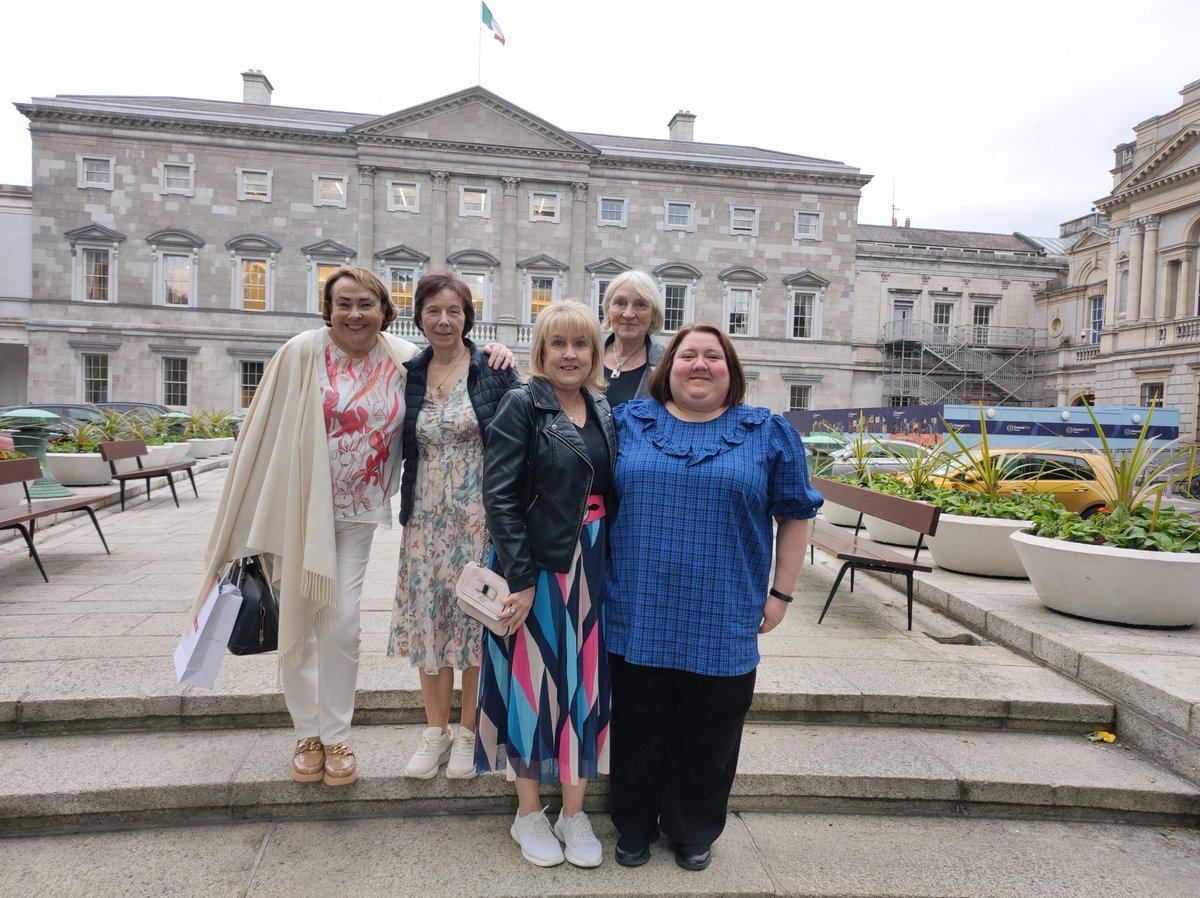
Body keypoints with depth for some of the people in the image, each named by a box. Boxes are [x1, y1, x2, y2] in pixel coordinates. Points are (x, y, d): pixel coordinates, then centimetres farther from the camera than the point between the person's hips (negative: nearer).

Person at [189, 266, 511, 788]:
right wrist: (253, 522, -6)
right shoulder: (303, 353, -9)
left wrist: (492, 352, -5)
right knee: (298, 622, 8)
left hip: (357, 512, 1)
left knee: (342, 626, 1)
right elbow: (265, 432, -6)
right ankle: (308, 733, 28)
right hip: (299, 507, -1)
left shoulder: (403, 359, -1)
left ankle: (336, 736, 22)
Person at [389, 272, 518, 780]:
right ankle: (436, 730, 27)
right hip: (427, 518, 4)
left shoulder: (494, 370, -5)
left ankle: (468, 732, 24)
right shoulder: (410, 374, 6)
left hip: (480, 516, -3)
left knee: (477, 618, 5)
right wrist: (407, 507, 5)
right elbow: (404, 447, 14)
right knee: (429, 618, 9)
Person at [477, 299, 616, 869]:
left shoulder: (603, 410, 9)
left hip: (593, 569, 5)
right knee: (534, 681, 7)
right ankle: (529, 814, 30)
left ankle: (574, 812, 31)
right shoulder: (522, 405, -8)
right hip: (535, 568, -5)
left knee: (586, 685, 12)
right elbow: (498, 494, -13)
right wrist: (521, 576, -18)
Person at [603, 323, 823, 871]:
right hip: (637, 616, 1)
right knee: (638, 728, 14)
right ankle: (634, 826, 36)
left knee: (709, 737, 12)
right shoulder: (628, 422, 5)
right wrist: (600, 578, 5)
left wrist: (780, 593, 2)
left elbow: (795, 513, 5)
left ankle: (694, 831, 36)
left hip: (722, 622, 0)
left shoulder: (768, 433, 2)